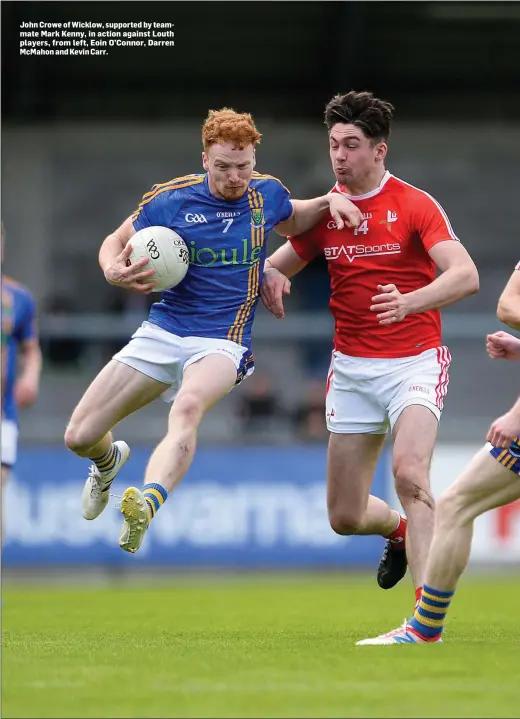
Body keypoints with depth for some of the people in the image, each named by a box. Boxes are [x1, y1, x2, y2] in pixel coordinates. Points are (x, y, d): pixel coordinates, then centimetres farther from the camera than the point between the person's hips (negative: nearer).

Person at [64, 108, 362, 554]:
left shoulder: (267, 193, 2)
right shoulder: (169, 200, -5)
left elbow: (292, 221, 27)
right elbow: (117, 241, 10)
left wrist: (328, 202, 6)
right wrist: (114, 272, -13)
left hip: (222, 341, -2)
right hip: (162, 332, 2)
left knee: (188, 408, -38)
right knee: (80, 436, -2)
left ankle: (146, 506, -62)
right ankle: (109, 462, 38)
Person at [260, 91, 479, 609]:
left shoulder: (415, 205, -9)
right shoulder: (324, 211, 5)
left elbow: (465, 275, -20)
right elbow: (275, 264, 16)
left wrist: (410, 301, -38)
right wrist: (271, 277, -10)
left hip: (414, 362, -5)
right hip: (351, 368, 5)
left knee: (409, 474, -29)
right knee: (346, 518, 5)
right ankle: (401, 531, 41)